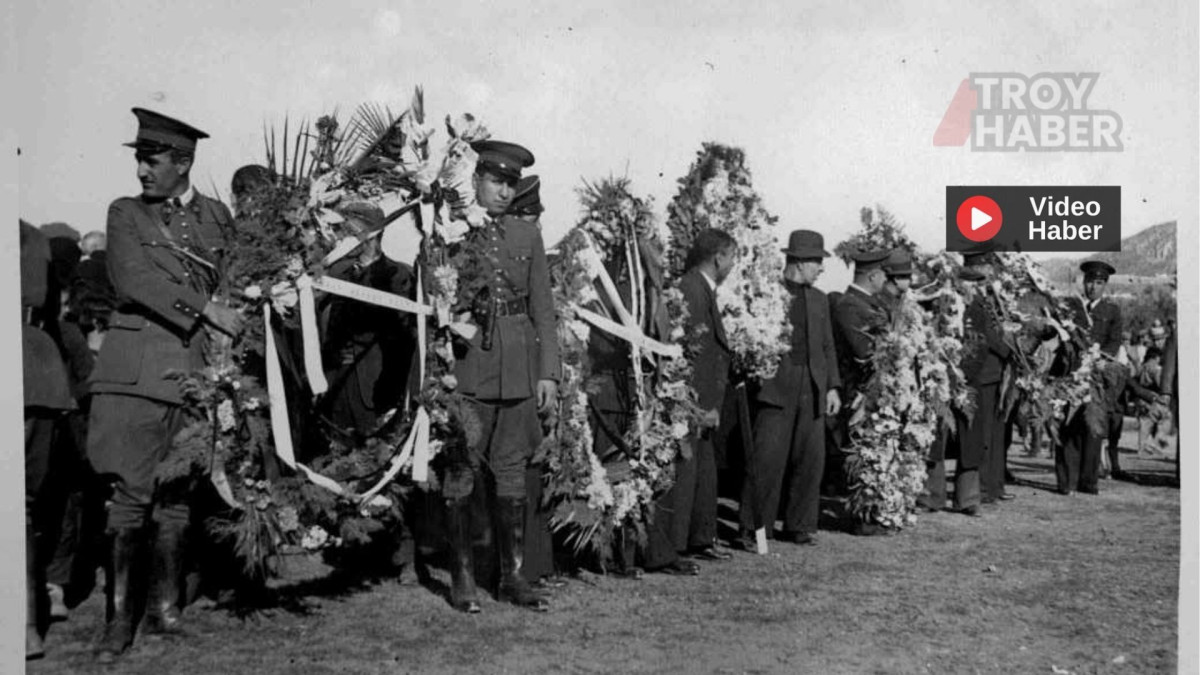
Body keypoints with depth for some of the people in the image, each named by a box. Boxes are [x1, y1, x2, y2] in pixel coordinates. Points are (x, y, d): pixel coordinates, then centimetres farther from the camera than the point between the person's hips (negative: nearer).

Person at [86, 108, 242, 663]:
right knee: (131, 492, -5)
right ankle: (120, 617, 3)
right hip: (137, 367, -2)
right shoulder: (125, 213, 7)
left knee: (177, 493, 5)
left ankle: (163, 606, 16)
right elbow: (131, 279, -8)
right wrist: (203, 308, -16)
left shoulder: (217, 216, 14)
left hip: (196, 367, 2)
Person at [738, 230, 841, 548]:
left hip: (813, 390, 6)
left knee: (811, 459, 5)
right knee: (767, 458, -8)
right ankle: (753, 528, 1)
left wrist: (833, 386, 12)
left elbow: (827, 346, 20)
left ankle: (799, 526, 18)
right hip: (777, 388, -6)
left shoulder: (819, 299, 18)